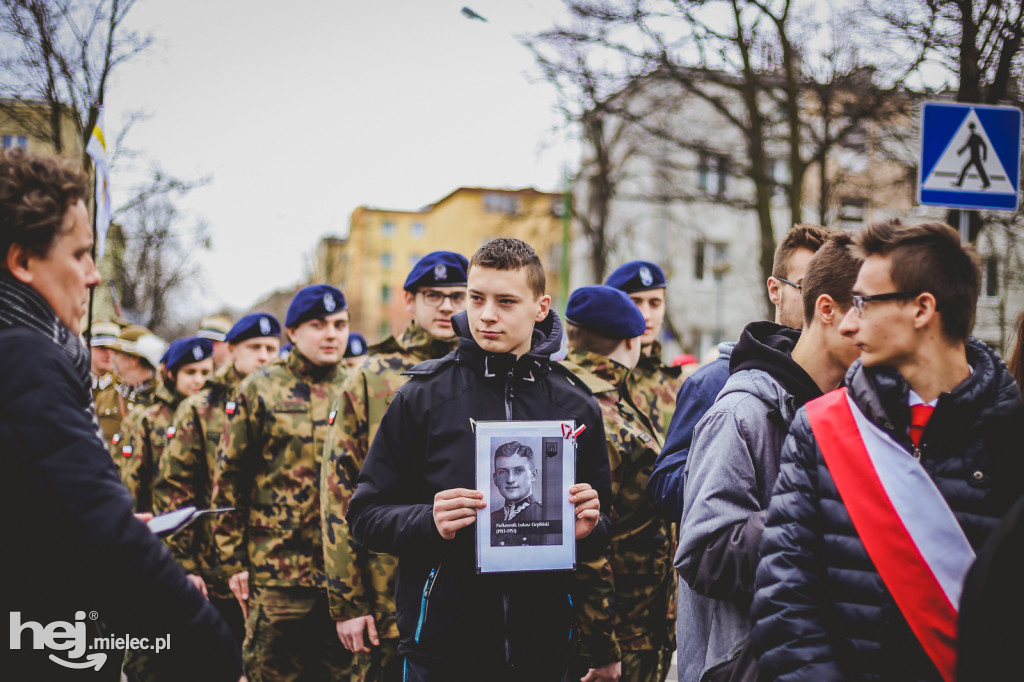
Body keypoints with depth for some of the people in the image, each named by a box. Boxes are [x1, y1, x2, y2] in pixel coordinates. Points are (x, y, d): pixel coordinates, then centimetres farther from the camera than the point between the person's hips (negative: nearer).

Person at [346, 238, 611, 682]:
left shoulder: (577, 406, 5)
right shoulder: (424, 396, -2)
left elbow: (598, 539, 13)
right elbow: (365, 515, -1)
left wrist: (589, 530, -9)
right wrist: (429, 522, -19)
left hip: (543, 645, 2)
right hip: (440, 646, -2)